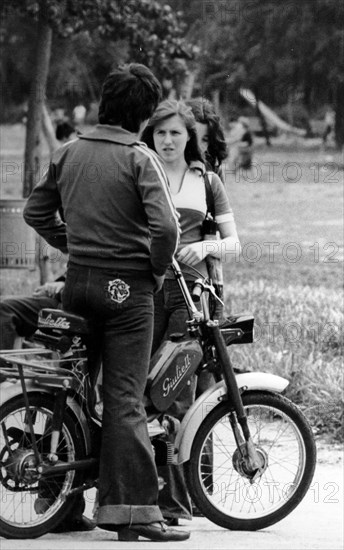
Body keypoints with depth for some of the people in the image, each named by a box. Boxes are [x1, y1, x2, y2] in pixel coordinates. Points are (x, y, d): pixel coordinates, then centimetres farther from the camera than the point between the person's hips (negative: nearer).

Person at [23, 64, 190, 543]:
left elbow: (35, 211, 16)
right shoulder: (140, 159, -11)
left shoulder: (68, 153, 8)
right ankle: (133, 510, -9)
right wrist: (157, 271, -5)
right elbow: (165, 225, -21)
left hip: (78, 282, 6)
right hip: (127, 286, -6)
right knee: (124, 398, -7)